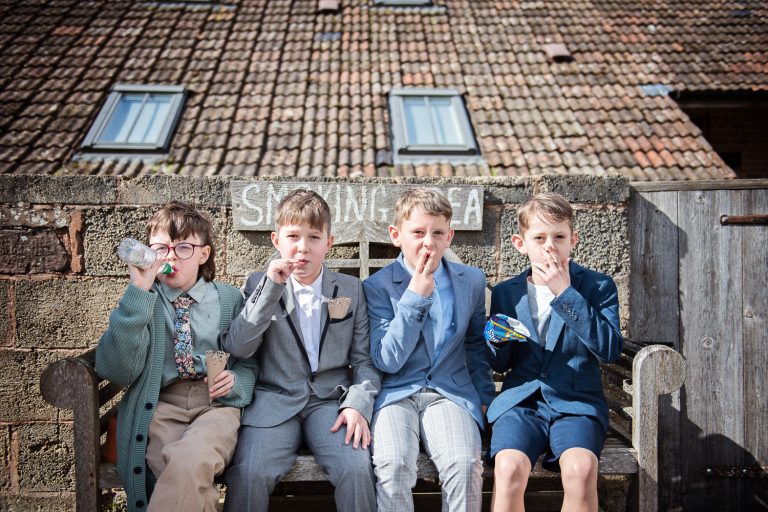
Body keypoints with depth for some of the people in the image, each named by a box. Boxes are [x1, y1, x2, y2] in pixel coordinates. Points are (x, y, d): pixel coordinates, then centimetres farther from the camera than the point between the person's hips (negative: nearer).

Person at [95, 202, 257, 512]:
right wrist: (138, 295, -10)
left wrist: (236, 381, -8)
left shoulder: (229, 298, 13)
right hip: (160, 405, 0)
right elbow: (117, 372, -5)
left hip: (216, 403, 0)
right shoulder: (138, 302, 11)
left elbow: (250, 362, 17)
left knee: (190, 463, -35)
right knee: (185, 477, -33)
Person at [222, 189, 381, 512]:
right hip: (274, 401, 0)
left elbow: (364, 360, 7)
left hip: (331, 400, 1)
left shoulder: (351, 289, 9)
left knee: (357, 468, -25)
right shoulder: (259, 285, 7)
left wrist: (358, 404, -11)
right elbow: (237, 348, -6)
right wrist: (271, 288, -12)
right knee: (249, 473, -25)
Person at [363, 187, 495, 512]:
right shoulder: (378, 286, -1)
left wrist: (483, 396, 12)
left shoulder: (472, 282, 8)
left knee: (465, 465, -28)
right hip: (396, 393, -1)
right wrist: (414, 296, -15)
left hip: (450, 393, 2)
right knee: (393, 465, -29)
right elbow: (387, 361, -10)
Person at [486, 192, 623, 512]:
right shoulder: (505, 293, 11)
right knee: (509, 469, -29)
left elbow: (610, 350, -9)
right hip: (521, 401, 1)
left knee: (581, 469, -31)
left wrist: (565, 293, -12)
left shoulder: (598, 287, 6)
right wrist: (497, 341, -9)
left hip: (576, 403, -1)